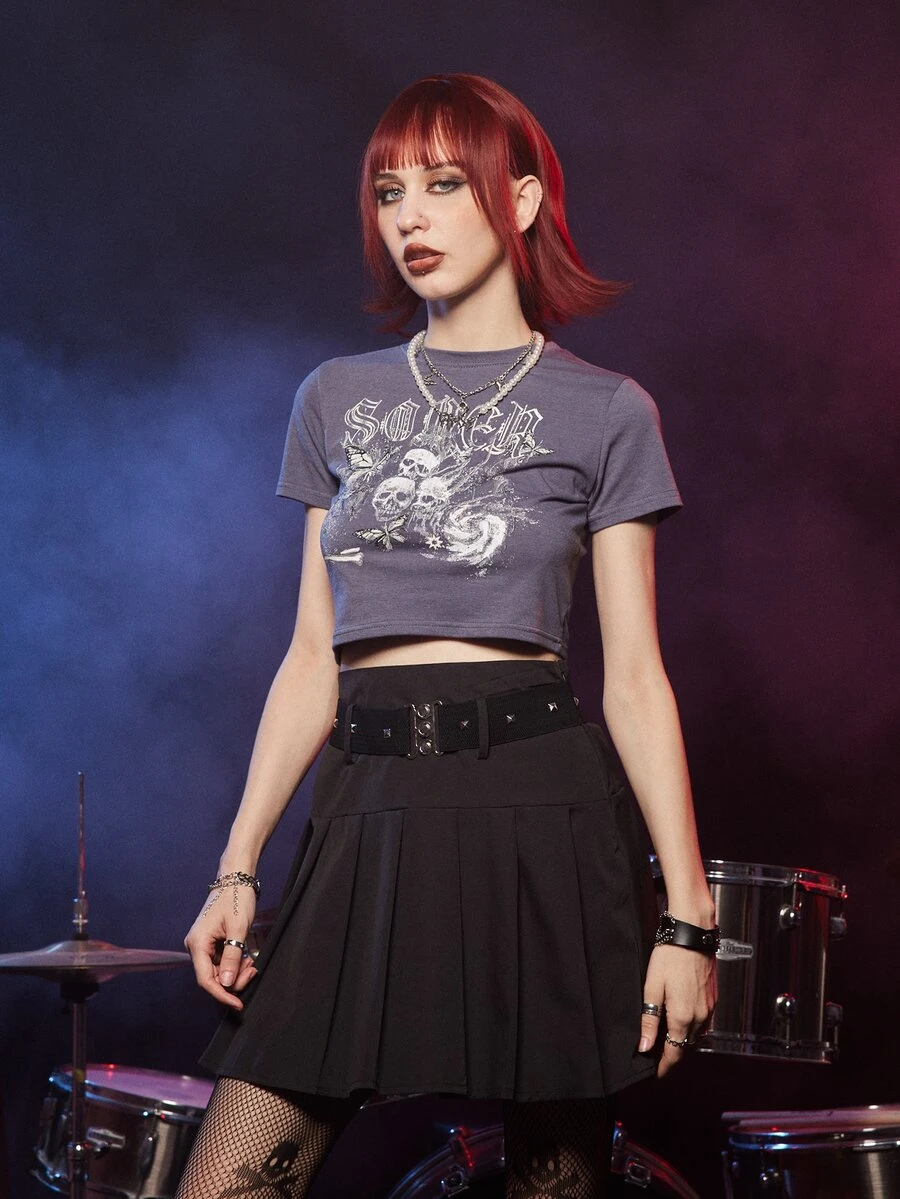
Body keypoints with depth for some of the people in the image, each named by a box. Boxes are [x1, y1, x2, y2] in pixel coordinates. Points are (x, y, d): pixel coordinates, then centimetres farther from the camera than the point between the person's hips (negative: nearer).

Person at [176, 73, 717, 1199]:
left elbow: (635, 676, 1)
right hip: (367, 810, 3)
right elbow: (313, 654, 13)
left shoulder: (602, 412, 4)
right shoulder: (337, 400, 14)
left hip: (539, 809, -3)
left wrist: (687, 917, -5)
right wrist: (237, 866, 6)